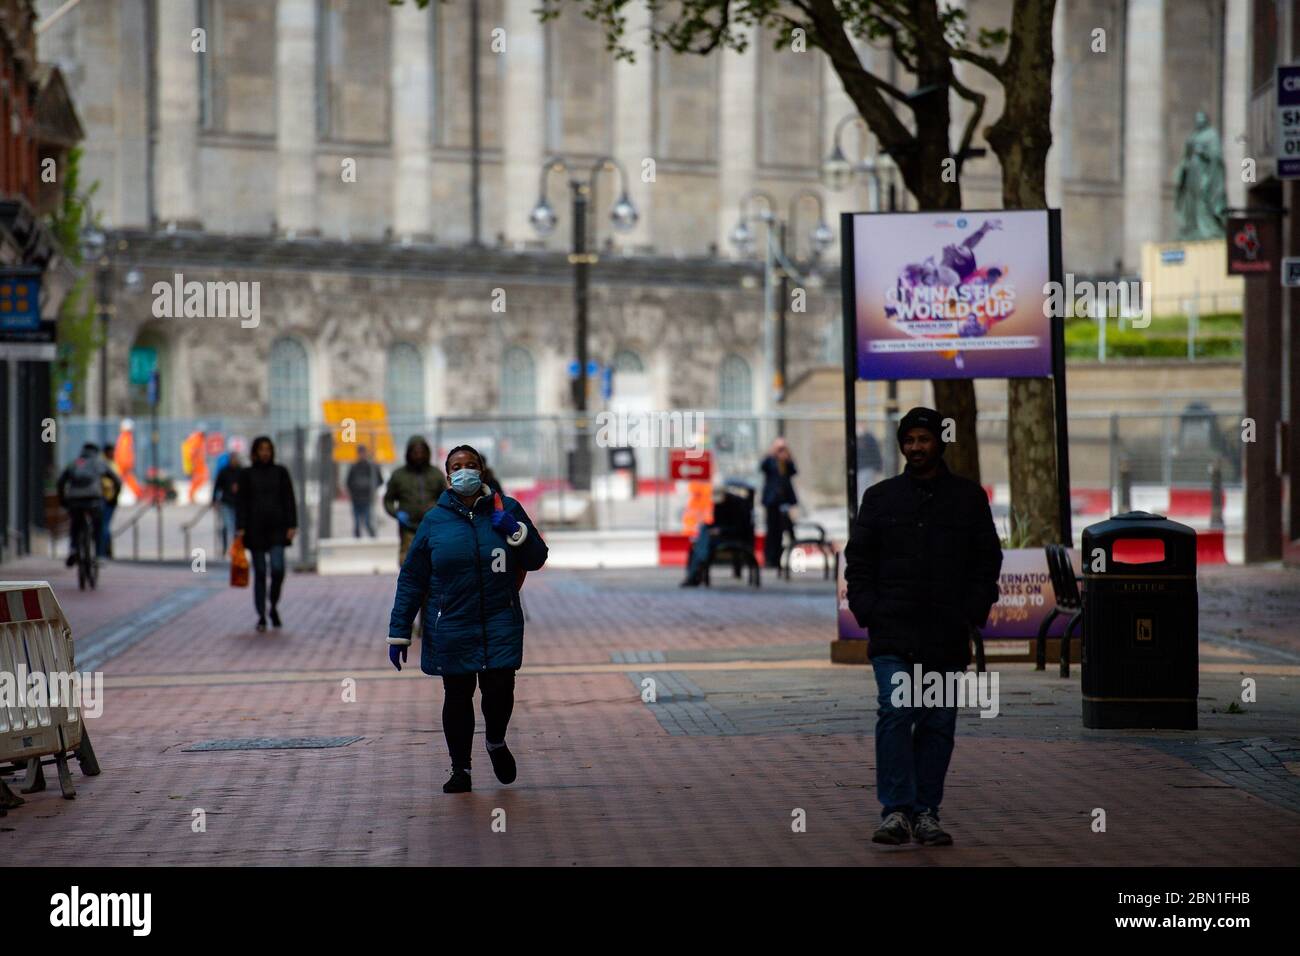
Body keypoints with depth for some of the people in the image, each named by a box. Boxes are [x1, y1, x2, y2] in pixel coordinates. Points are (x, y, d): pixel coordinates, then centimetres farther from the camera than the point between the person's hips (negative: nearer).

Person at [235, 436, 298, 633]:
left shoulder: (280, 472, 6)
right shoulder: (246, 474, 5)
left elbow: (289, 500, 5)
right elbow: (240, 503, 2)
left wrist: (292, 526, -3)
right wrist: (240, 528, -7)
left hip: (277, 528, 0)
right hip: (255, 529, 0)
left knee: (278, 569, -14)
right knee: (259, 573, 2)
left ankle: (274, 607, 9)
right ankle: (261, 616, 8)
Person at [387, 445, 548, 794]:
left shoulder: (506, 508, 4)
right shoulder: (434, 520, 3)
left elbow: (537, 559, 8)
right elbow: (411, 579, 5)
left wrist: (516, 532, -12)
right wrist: (399, 632, 2)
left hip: (500, 623, 0)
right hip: (450, 629, 0)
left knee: (500, 689, -7)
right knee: (457, 696, 6)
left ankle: (496, 742, 25)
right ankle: (460, 769, 21)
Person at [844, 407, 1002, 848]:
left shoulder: (969, 498, 10)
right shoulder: (880, 497, 10)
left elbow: (987, 561, 11)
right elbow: (858, 561, 11)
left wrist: (971, 615, -1)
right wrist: (868, 612, -2)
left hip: (947, 637, 1)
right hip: (893, 634, -1)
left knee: (938, 725, 4)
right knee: (895, 714, -15)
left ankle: (926, 812, 11)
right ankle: (896, 811, -14)